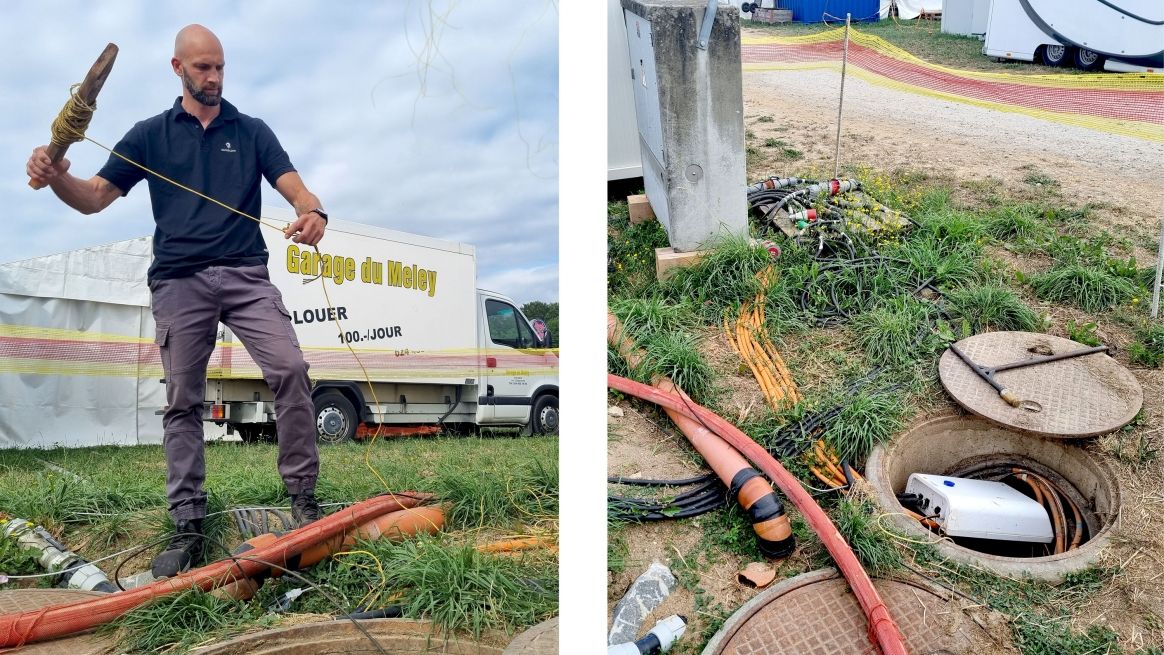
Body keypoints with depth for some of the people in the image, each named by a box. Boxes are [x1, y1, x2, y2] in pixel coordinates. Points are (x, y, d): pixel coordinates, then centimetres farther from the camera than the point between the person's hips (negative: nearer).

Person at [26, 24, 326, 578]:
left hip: (246, 276, -1)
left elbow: (295, 188, 2)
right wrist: (56, 177, -15)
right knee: (182, 402, 0)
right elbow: (95, 198, 9)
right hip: (179, 280, 1)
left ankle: (303, 497, -11)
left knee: (289, 369, -19)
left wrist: (312, 213, -24)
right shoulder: (151, 134, 14)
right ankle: (188, 527, 5)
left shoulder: (251, 132, 14)